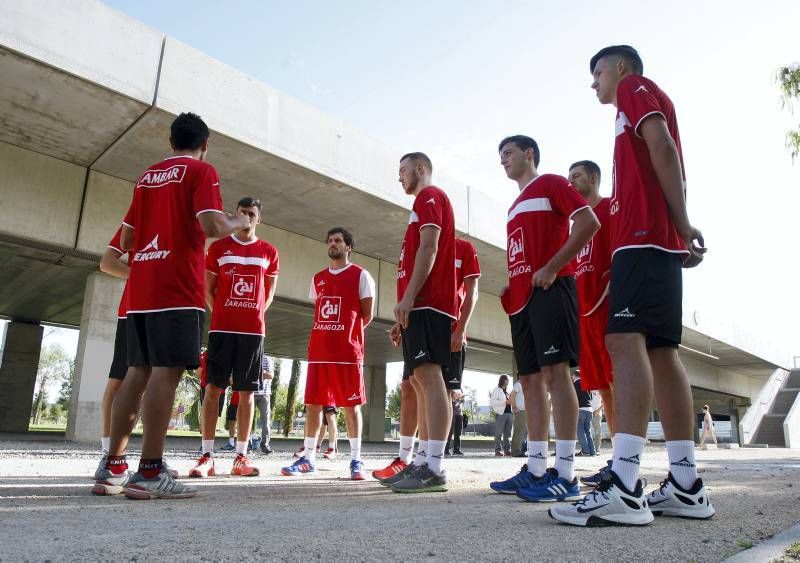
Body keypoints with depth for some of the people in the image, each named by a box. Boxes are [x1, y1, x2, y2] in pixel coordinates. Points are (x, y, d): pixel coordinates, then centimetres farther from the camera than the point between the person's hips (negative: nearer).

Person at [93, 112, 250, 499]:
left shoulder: (147, 176, 21)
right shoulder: (201, 171, 1)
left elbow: (125, 241, 21)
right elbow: (213, 226, -14)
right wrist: (241, 222, 5)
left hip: (139, 290, 7)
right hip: (177, 289, -7)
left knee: (138, 372, 9)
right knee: (166, 372, -8)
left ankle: (113, 469, 11)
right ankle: (149, 473, -9)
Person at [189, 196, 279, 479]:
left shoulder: (269, 252, 10)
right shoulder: (218, 248, 8)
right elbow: (208, 289, 11)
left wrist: (256, 314, 5)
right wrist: (221, 314, 3)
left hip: (253, 330, 1)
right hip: (221, 328, -1)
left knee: (246, 392, 3)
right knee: (213, 387, -3)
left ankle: (241, 457, 9)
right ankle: (207, 456, 3)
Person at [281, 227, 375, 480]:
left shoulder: (360, 275, 1)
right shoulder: (317, 278, 16)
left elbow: (367, 314, 1)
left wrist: (346, 333, 8)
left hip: (348, 351, -5)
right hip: (318, 351, 5)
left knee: (350, 405, 0)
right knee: (313, 403, 5)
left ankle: (356, 460, 9)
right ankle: (308, 458, 14)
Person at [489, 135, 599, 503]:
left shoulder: (551, 183, 3)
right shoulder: (516, 206, 27)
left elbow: (588, 222, -10)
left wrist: (552, 268, -16)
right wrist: (510, 288, 12)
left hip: (550, 290, -9)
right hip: (522, 297, 9)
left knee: (555, 373, -12)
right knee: (530, 378, 5)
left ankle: (565, 474, -10)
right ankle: (536, 470, 10)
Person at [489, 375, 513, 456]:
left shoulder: (508, 391, 23)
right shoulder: (496, 390, 3)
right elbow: (492, 402, -9)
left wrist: (512, 402, 9)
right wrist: (505, 402, -15)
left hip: (509, 413, 6)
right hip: (500, 413, -6)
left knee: (507, 434, 6)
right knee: (499, 433, -6)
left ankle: (507, 449, 9)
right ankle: (498, 450, -5)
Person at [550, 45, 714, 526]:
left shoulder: (635, 87, 8)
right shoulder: (646, 102, 33)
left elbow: (662, 145, -9)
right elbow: (668, 159, 23)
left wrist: (682, 222, -16)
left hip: (643, 234, -10)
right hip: (660, 239, 10)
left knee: (625, 340, -21)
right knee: (660, 350, 4)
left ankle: (625, 489, -29)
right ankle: (686, 485, 5)